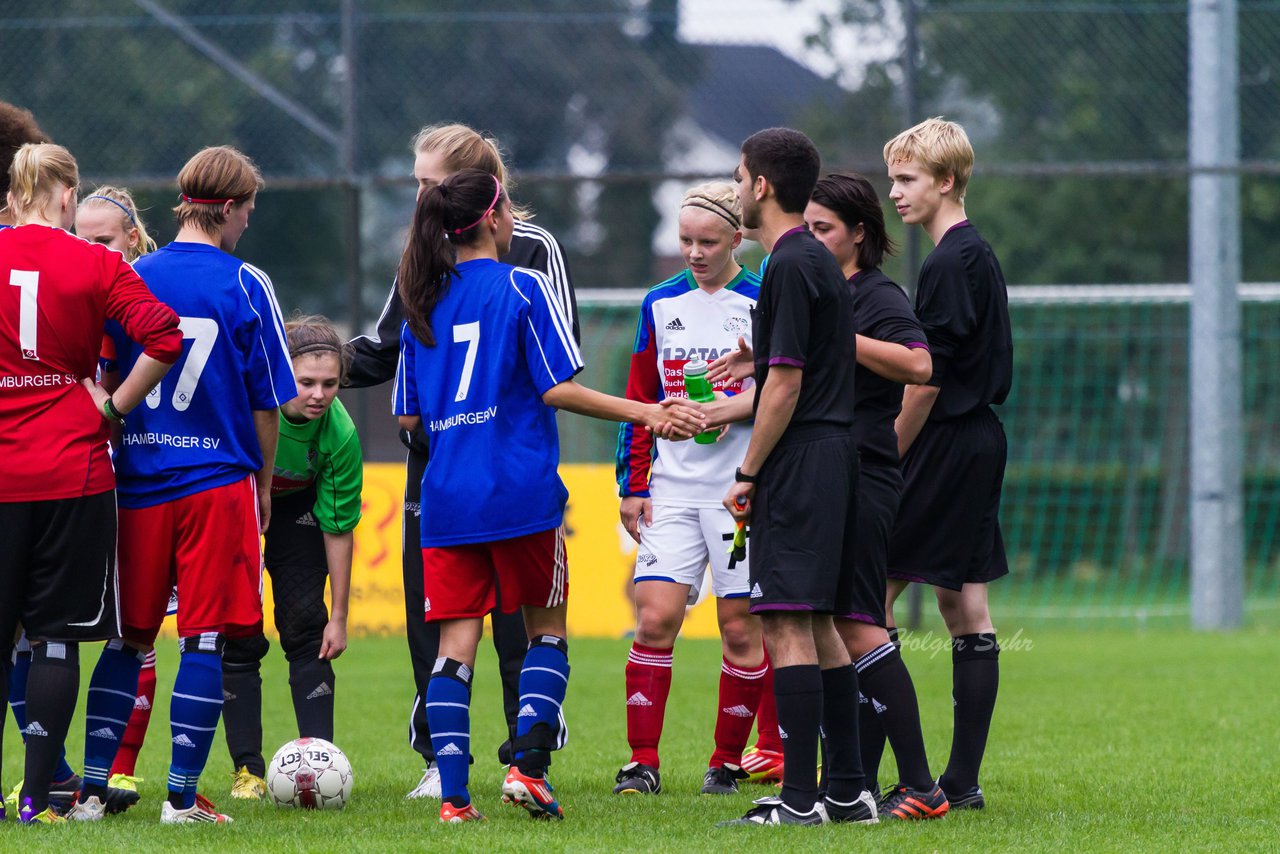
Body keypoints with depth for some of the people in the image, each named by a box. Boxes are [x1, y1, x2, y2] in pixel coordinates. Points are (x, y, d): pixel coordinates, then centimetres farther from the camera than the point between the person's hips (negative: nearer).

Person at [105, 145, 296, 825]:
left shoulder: (133, 278, 3)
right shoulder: (245, 285, -4)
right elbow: (267, 403, 0)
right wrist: (264, 481, 12)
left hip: (137, 481, 3)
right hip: (218, 481, -3)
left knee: (129, 637, 11)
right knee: (205, 639, -1)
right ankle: (182, 795, -4)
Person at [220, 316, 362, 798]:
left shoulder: (340, 434, -29)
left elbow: (339, 528, -18)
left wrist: (339, 616, -13)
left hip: (295, 506, 1)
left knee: (307, 627, -9)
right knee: (238, 637, -7)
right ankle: (248, 770, -3)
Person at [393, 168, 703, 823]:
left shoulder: (422, 304, 10)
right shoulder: (523, 289, -4)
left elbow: (410, 416, 12)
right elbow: (556, 388, -10)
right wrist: (644, 413, -5)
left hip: (447, 495, 4)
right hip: (521, 492, -4)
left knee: (454, 643, 2)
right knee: (546, 629, 11)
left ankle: (453, 794, -7)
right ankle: (527, 764, -4)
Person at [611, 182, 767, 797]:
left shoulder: (763, 303, -1)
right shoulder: (662, 304, 10)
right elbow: (639, 400, 13)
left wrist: (733, 407, -15)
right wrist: (632, 486, 9)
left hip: (743, 490, -3)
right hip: (672, 488, 3)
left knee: (740, 627, 1)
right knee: (655, 617, -8)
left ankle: (727, 762, 12)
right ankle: (642, 763, -4)